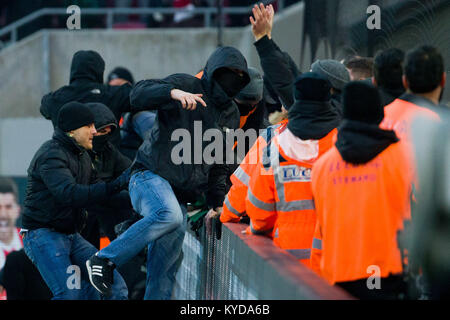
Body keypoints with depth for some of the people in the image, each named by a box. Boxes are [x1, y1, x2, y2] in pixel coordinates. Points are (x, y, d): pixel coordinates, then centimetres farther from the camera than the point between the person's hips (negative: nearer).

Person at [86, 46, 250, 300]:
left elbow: (220, 164, 28)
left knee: (166, 269, 0)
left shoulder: (231, 114, 20)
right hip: (151, 176, -7)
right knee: (168, 215, -37)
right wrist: (173, 93, -33)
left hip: (181, 194, 7)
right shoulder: (186, 85, -2)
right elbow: (139, 95, -17)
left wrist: (217, 202, 18)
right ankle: (104, 260, -24)